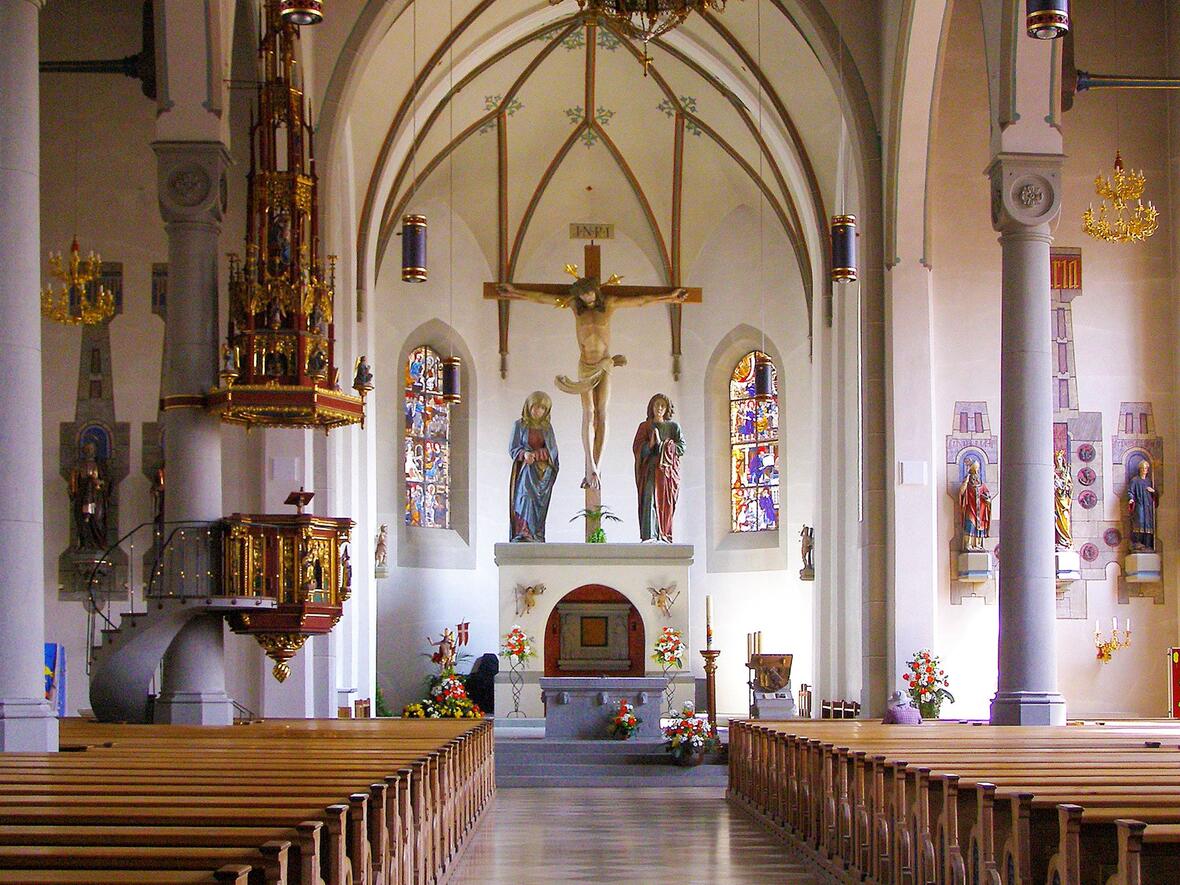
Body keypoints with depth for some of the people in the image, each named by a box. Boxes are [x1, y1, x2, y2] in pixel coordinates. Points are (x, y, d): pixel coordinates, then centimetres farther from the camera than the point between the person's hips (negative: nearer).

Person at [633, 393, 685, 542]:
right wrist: (650, 444, -16)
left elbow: (681, 447, 3)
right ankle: (649, 536, -24)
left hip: (668, 469, 1)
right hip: (650, 468, -1)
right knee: (650, 499, -15)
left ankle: (663, 536, 2)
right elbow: (636, 448, 2)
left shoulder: (673, 426, 12)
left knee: (666, 504, -3)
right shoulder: (645, 427, 12)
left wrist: (662, 444, -8)